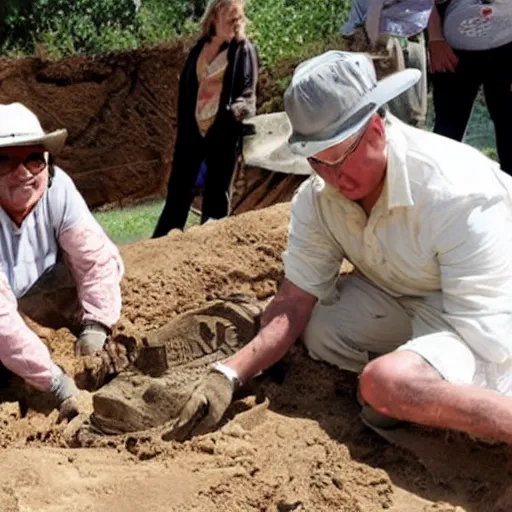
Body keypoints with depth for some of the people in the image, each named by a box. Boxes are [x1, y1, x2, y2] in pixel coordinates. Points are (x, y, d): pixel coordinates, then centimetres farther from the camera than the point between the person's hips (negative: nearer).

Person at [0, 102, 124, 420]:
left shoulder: (57, 187, -27)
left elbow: (98, 258, -22)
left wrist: (95, 325, -32)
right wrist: (54, 381, -40)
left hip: (32, 286, 4)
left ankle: (106, 363, 4)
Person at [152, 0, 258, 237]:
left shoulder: (244, 50, -2)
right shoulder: (199, 48, 9)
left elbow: (248, 92, -9)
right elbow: (185, 88, 14)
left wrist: (241, 108, -32)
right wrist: (183, 126, 11)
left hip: (223, 132, -4)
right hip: (192, 130, 4)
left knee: (216, 195, 6)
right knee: (178, 191, 10)